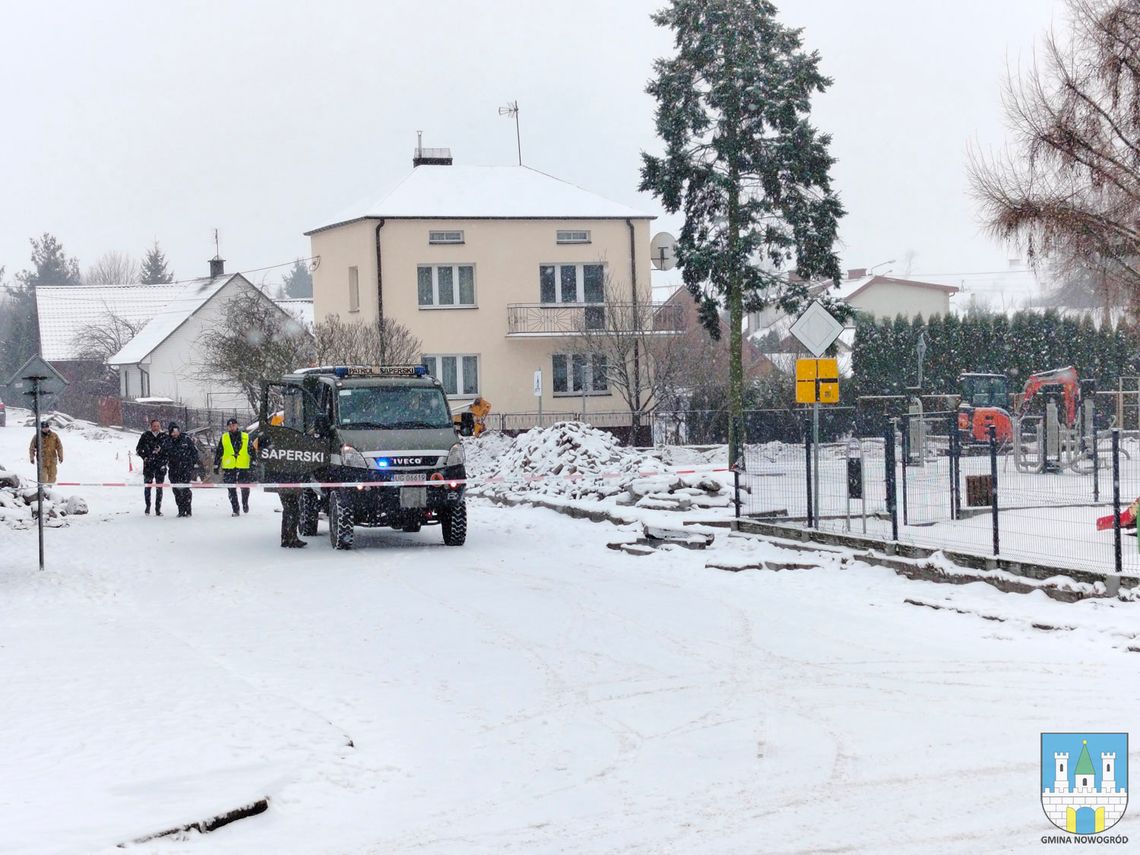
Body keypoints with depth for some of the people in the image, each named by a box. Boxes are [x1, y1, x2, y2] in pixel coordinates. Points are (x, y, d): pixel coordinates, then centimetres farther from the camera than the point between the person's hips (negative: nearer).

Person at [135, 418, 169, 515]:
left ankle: (158, 509, 6)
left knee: (159, 488, 1)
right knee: (147, 486, -1)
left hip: (160, 466, 1)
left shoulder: (164, 437, 5)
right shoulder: (145, 436, 2)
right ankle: (148, 506, 18)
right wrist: (145, 456, -7)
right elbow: (138, 449, 7)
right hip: (148, 465, -1)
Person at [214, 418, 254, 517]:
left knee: (245, 488, 5)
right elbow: (218, 453, 10)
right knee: (232, 490, -1)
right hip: (228, 468, 0)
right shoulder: (224, 438, 7)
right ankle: (235, 510, 6)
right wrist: (216, 466, 6)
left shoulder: (246, 437, 5)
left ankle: (245, 503, 32)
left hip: (244, 468, 0)